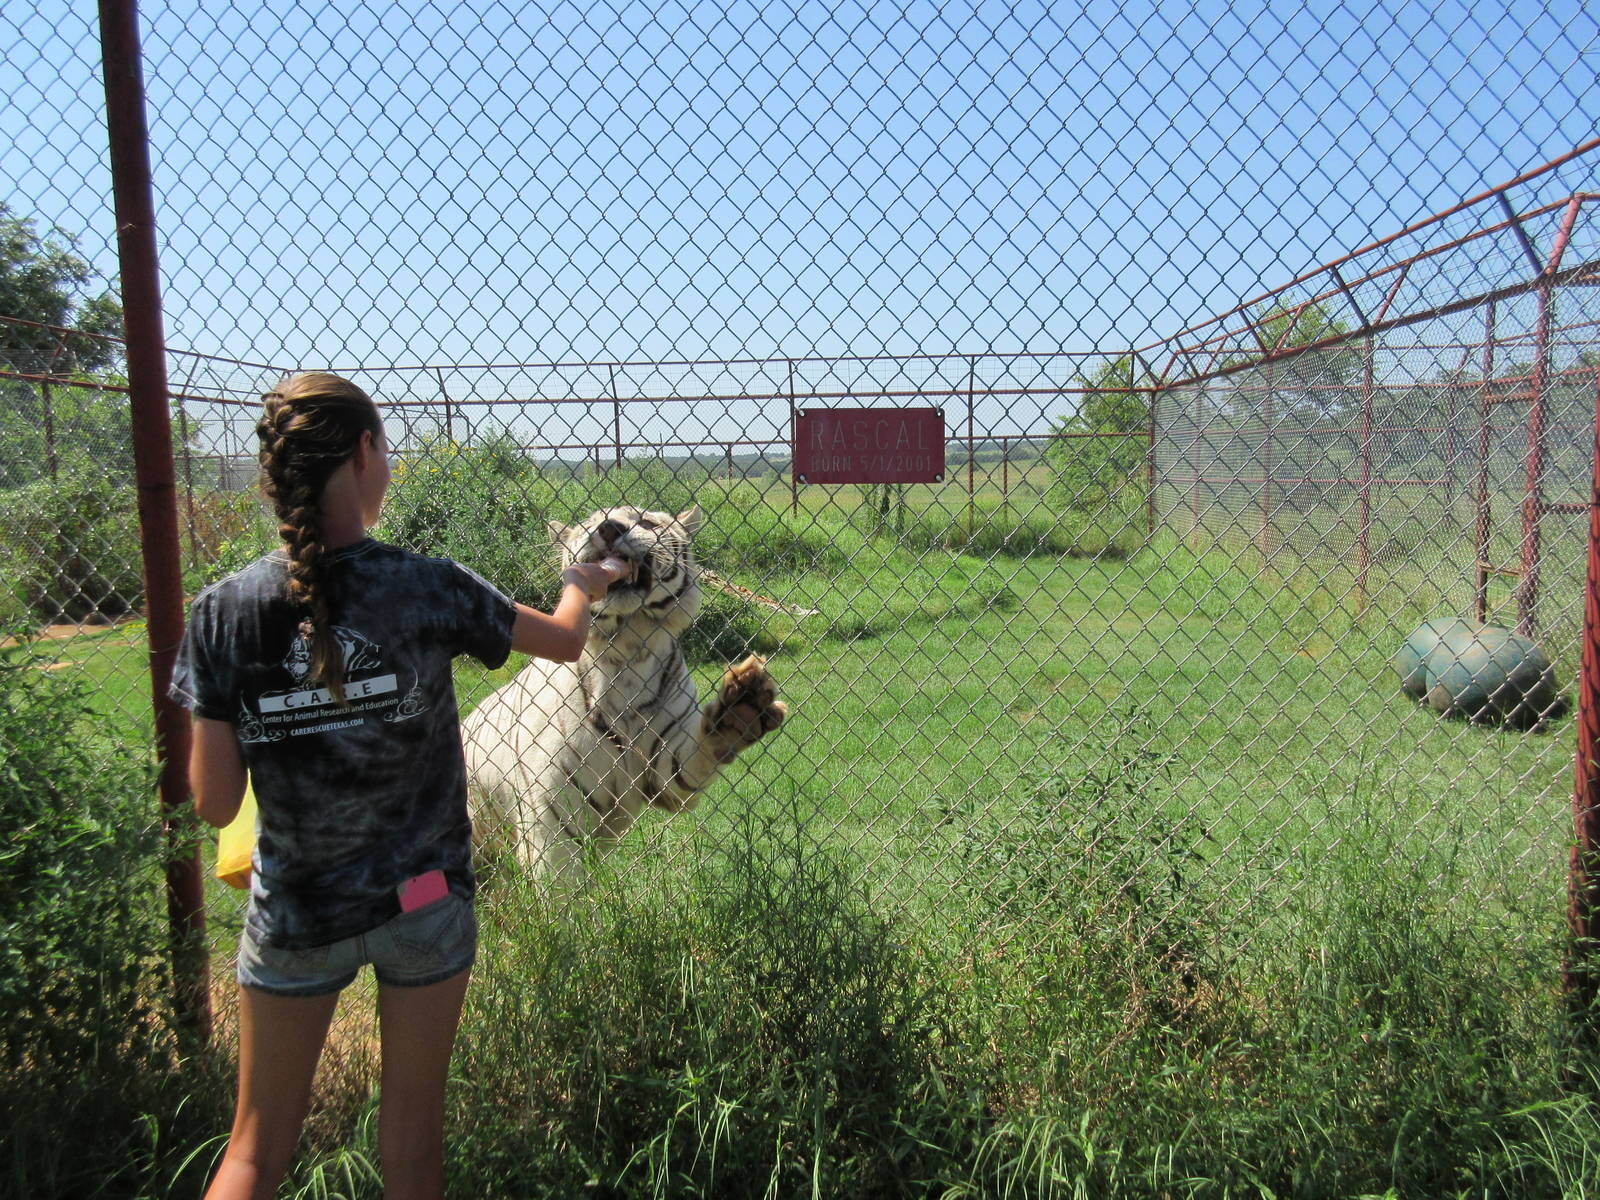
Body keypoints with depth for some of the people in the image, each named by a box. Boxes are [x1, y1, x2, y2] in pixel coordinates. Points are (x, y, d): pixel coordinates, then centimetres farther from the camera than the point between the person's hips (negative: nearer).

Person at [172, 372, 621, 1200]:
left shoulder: (224, 613, -12)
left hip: (294, 914, 1)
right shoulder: (429, 590, -16)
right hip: (425, 901, -1)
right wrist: (583, 584, 23)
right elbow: (567, 638, 2)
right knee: (412, 1132, 19)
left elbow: (213, 804, -9)